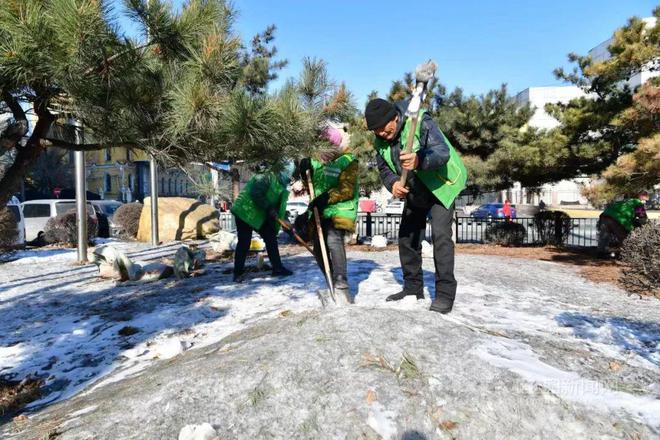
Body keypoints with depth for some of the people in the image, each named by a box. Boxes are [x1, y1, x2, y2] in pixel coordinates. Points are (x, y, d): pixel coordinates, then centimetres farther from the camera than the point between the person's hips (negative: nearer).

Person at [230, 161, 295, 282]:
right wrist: (269, 208, -28)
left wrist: (284, 219, 3)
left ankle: (277, 268, 13)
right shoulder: (265, 177, -17)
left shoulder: (280, 185, 10)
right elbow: (256, 194, -29)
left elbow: (279, 205, 12)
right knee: (244, 242, -6)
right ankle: (238, 273, 4)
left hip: (261, 215, 9)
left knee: (271, 238, 6)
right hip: (245, 212, -9)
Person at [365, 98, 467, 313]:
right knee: (407, 236, 6)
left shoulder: (420, 121, -26)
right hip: (414, 192, 7)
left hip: (441, 186, -7)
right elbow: (384, 168, 0)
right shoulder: (380, 141, -7)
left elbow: (443, 152, -36)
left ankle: (445, 293, -10)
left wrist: (419, 160, -57)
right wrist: (393, 183, -23)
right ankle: (413, 288, 19)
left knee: (440, 234, -17)